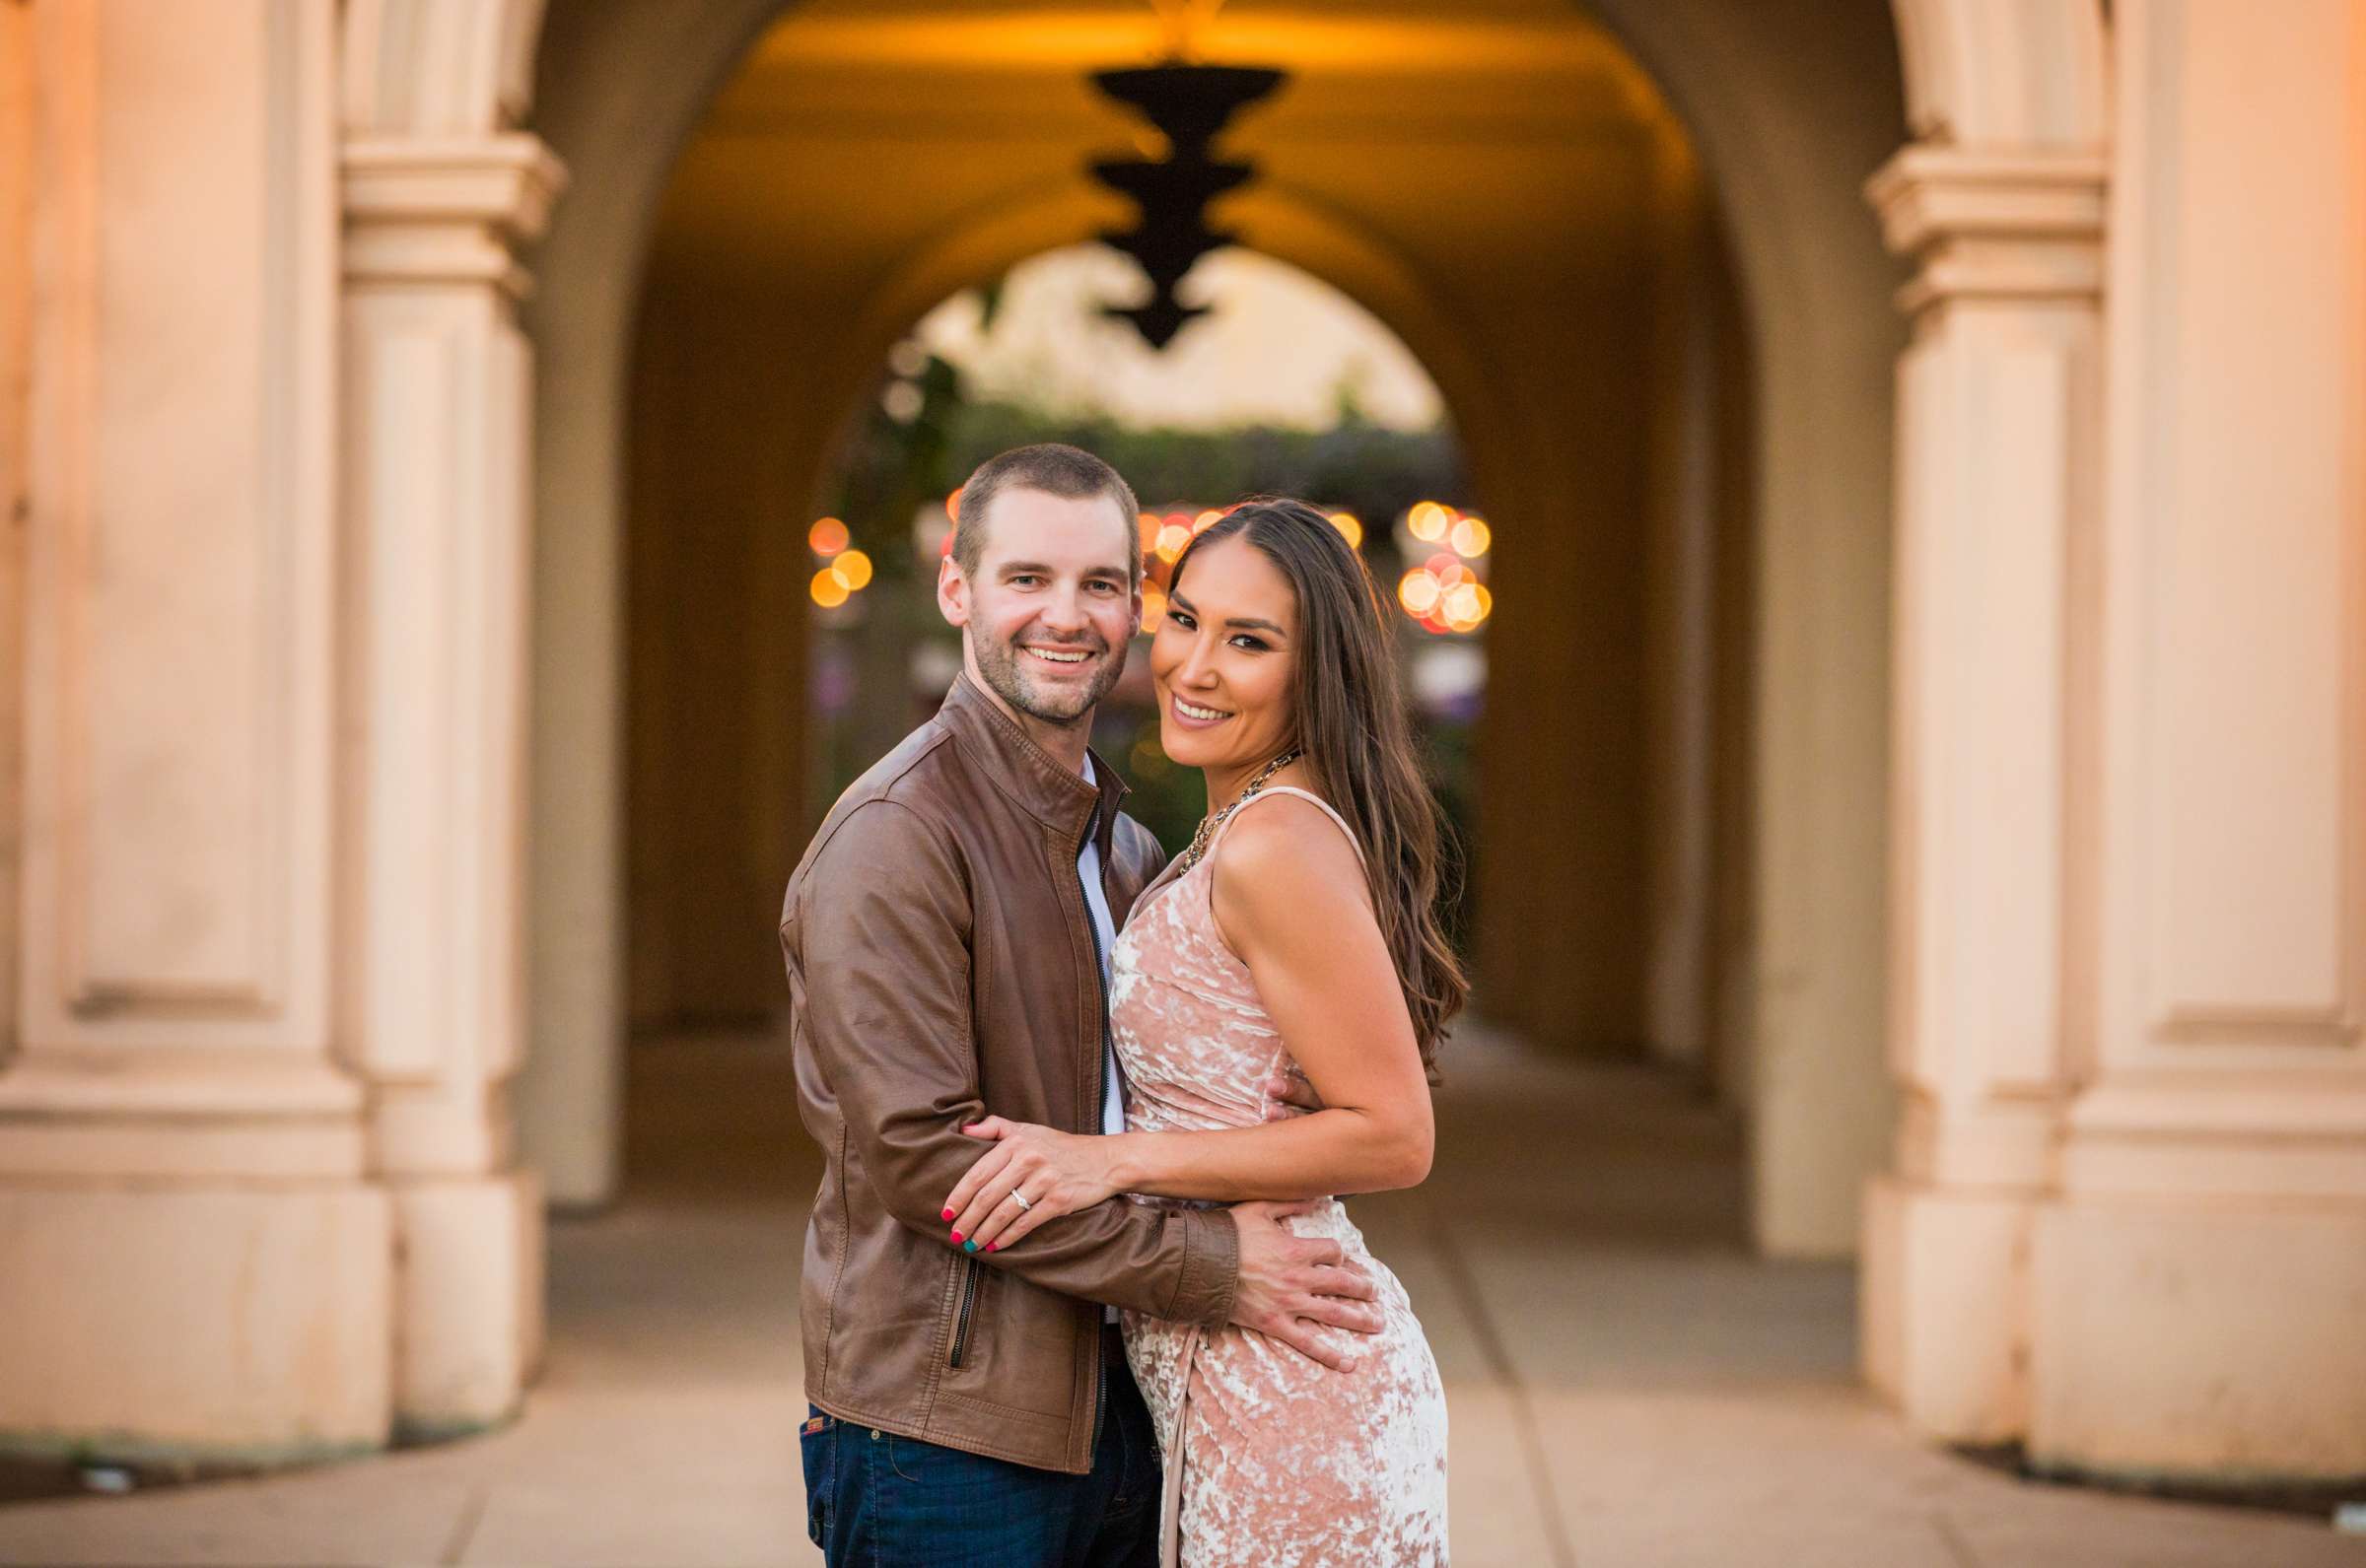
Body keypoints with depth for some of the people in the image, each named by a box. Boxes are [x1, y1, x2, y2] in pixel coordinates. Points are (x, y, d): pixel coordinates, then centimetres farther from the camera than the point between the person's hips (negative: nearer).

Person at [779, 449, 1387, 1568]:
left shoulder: (1127, 847, 16)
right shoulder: (894, 836, -12)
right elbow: (919, 1152, -19)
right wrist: (1210, 1270, -16)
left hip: (1106, 1423, 8)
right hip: (943, 1435, -8)